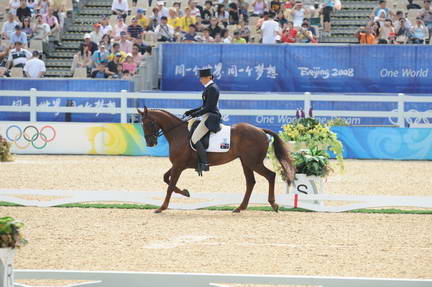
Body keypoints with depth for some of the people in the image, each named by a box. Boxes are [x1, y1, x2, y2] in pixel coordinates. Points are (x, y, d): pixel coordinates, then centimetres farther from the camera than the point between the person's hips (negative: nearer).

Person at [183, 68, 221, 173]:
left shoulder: (212, 88, -15)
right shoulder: (209, 88, 17)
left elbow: (208, 108, -20)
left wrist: (194, 114, -18)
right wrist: (190, 112, 16)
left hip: (210, 117, -11)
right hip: (208, 117, 11)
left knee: (195, 139, -19)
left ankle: (204, 164, -20)